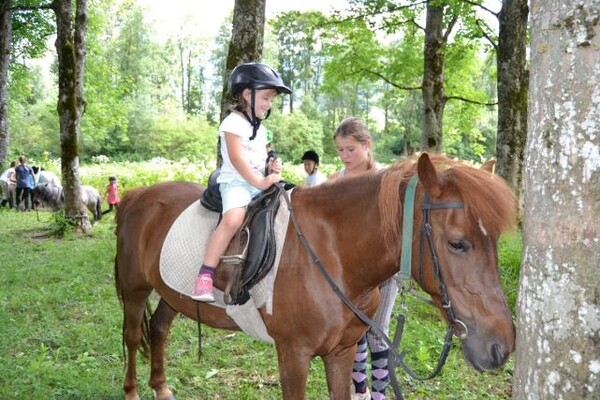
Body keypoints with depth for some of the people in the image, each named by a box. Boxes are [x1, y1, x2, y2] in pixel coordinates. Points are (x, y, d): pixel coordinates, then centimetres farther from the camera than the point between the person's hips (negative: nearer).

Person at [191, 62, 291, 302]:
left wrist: (272, 166, 4)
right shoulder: (233, 123, -7)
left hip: (261, 183, 9)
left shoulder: (260, 128, 20)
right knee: (233, 219, -33)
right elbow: (237, 159, -16)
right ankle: (205, 276, -31)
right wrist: (259, 182, -21)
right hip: (236, 182, -9)